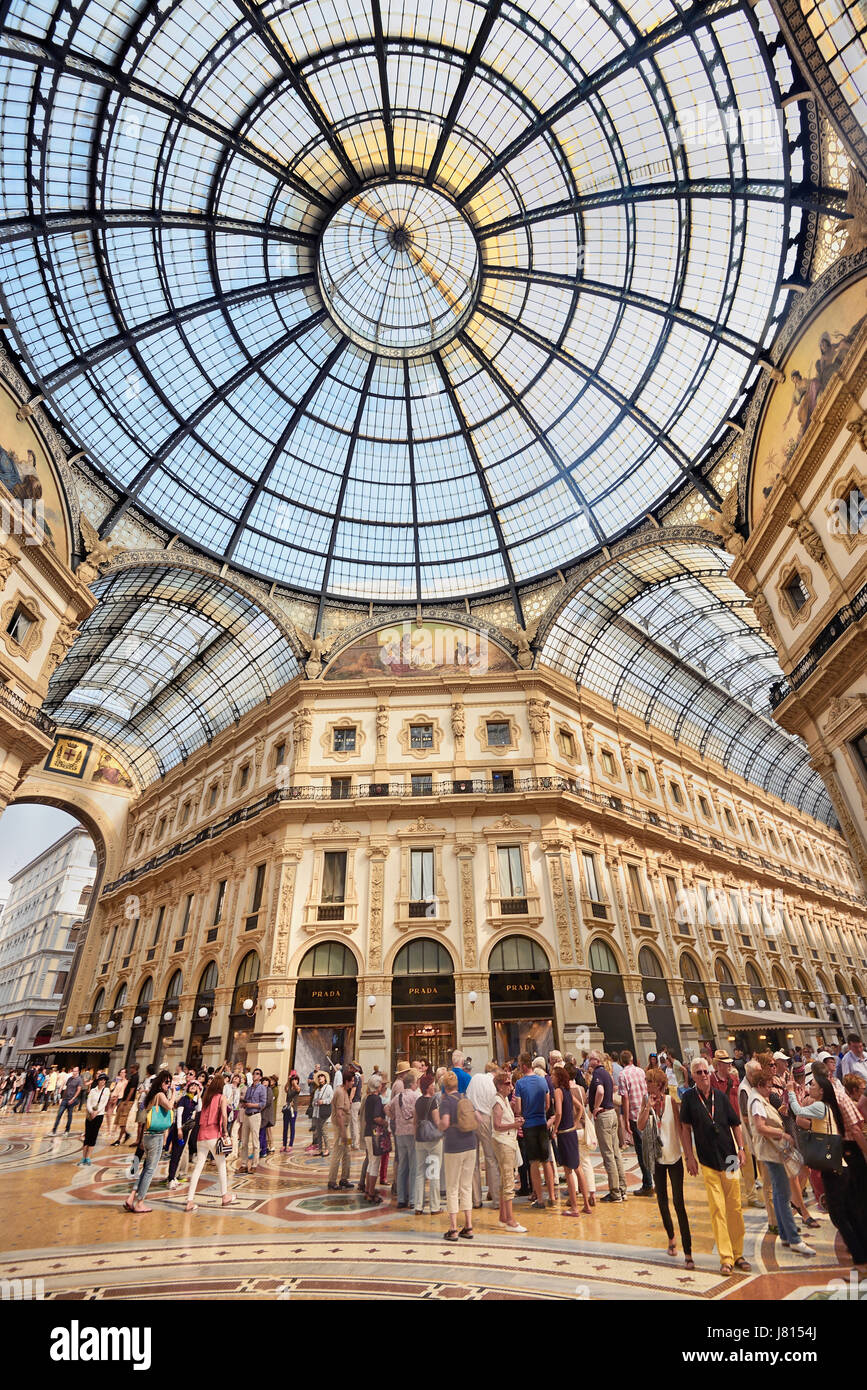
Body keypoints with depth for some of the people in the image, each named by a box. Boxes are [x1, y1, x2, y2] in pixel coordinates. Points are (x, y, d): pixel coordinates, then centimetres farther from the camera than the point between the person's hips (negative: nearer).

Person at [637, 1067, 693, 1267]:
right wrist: (648, 1107, -23)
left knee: (678, 1202, -7)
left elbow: (680, 1127, -8)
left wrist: (687, 1151, -10)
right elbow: (640, 1125, -12)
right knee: (662, 1200, 15)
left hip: (674, 1155, -3)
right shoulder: (646, 1101, -5)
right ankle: (671, 1238, 37)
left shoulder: (671, 1100, -13)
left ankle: (688, 1252, 2)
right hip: (656, 1157, 3)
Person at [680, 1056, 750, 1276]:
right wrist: (690, 1157, -4)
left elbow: (735, 1124, 11)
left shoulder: (721, 1096, 2)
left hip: (729, 1157, 2)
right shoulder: (689, 1098, -5)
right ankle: (726, 1258, 6)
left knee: (735, 1207, 7)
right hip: (707, 1161, -2)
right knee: (717, 1209, -4)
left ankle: (738, 1254, 22)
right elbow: (685, 1128, -1)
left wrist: (740, 1148, 0)